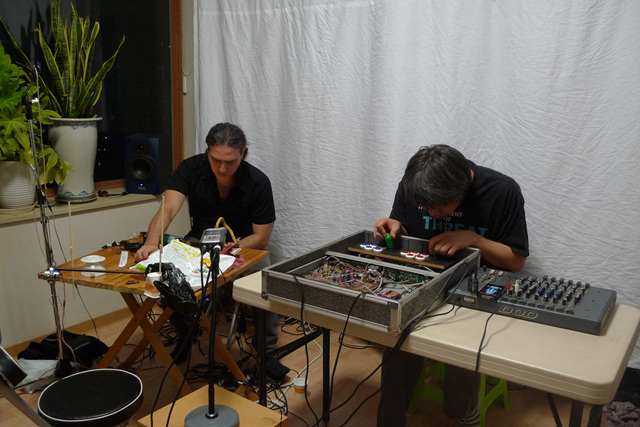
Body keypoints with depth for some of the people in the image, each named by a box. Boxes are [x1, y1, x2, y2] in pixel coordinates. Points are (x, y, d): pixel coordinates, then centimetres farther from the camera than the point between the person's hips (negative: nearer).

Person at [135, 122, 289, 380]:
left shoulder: (258, 182, -19)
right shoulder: (191, 169, -17)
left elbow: (261, 236, -15)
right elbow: (168, 209, -30)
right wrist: (152, 242, -50)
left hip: (244, 245, -1)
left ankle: (267, 351, -8)